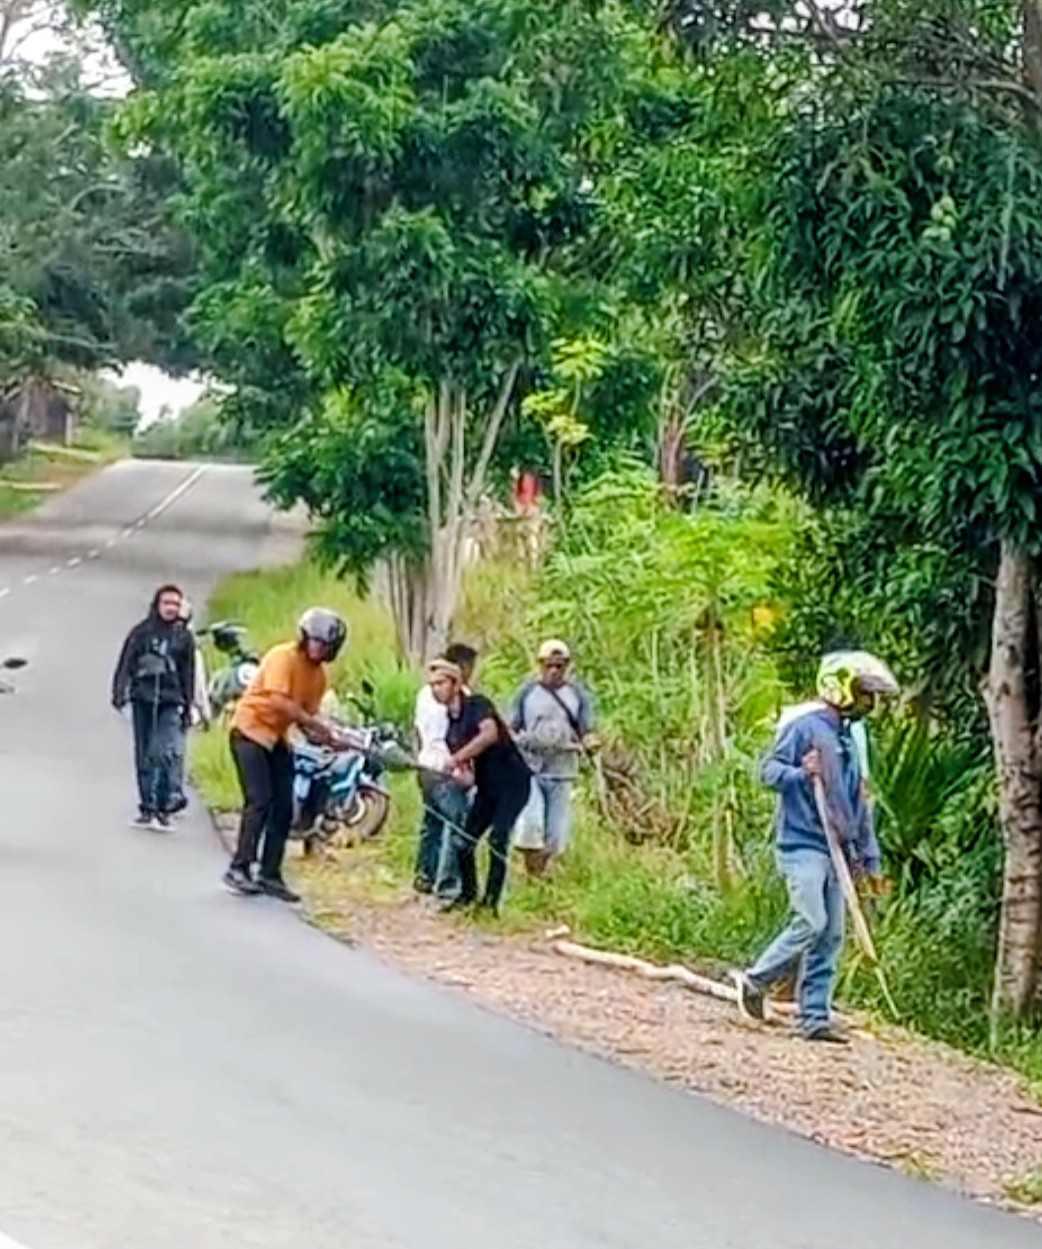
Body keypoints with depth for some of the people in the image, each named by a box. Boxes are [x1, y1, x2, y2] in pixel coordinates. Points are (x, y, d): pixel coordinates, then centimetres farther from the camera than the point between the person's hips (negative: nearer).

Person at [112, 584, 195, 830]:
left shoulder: (183, 637, 8)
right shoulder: (141, 632, 4)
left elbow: (188, 674, 12)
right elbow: (125, 664, 3)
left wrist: (187, 708, 12)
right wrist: (119, 693, -7)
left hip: (170, 702, -1)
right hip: (142, 699, 1)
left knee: (163, 753, -16)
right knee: (143, 755, 6)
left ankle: (163, 806, -10)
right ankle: (147, 807, 14)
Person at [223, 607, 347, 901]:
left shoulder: (318, 675, 6)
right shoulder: (283, 657, -17)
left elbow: (306, 714, 3)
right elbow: (279, 701, -28)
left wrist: (319, 735, -17)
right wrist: (315, 723, -27)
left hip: (277, 738, 8)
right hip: (251, 730, -8)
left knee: (283, 809, 3)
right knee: (259, 802, -17)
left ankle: (269, 875, 10)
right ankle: (239, 868, -12)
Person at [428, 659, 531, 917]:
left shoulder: (477, 705, -10)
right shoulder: (451, 728, 10)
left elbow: (490, 734, -32)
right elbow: (465, 775, 10)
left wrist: (456, 759, -32)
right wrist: (460, 777, -15)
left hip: (512, 782, -8)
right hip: (487, 787, 8)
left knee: (497, 839, -19)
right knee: (463, 841, 2)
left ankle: (492, 900, -14)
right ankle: (468, 893, 20)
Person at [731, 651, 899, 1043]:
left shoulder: (849, 742, 19)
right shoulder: (806, 726, -5)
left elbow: (859, 806, 22)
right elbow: (770, 769, -7)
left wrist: (870, 859, 19)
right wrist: (801, 774, -27)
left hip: (835, 849, 8)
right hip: (802, 844, -8)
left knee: (831, 936, 3)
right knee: (811, 923, -17)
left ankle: (815, 1017, 7)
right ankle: (755, 980, 1)